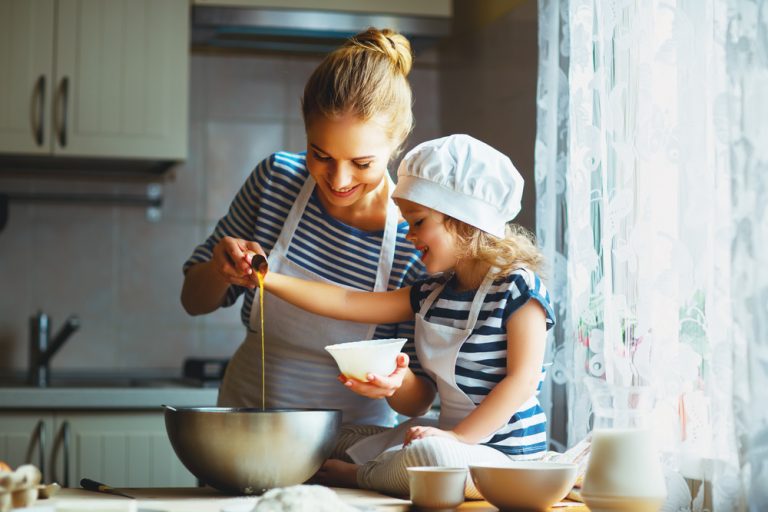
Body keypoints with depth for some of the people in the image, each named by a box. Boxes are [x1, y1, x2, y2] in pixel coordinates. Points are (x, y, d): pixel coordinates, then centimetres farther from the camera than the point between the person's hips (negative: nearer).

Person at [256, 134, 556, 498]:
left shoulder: (517, 289, -12)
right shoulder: (431, 294, 10)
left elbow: (523, 379, -19)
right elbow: (346, 303, 7)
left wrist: (459, 436, -25)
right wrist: (269, 279, 0)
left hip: (504, 454, -8)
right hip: (453, 436, 8)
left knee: (432, 455, -36)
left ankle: (360, 476, -13)